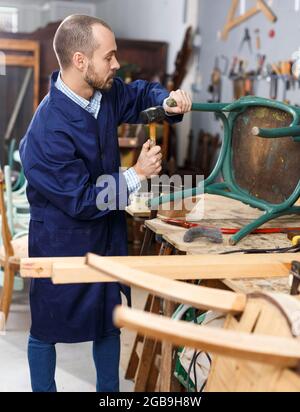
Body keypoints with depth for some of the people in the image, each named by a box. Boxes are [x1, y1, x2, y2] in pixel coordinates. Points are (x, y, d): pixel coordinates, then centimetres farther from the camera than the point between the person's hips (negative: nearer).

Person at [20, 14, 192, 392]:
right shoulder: (48, 131, -30)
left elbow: (139, 93, 15)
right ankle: (43, 388, 36)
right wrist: (137, 175, -18)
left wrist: (168, 101, -7)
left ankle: (109, 389, 39)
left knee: (109, 322, 20)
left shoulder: (105, 92, -7)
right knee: (47, 329, 14)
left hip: (108, 235, 7)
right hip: (62, 245, -7)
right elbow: (81, 200, -24)